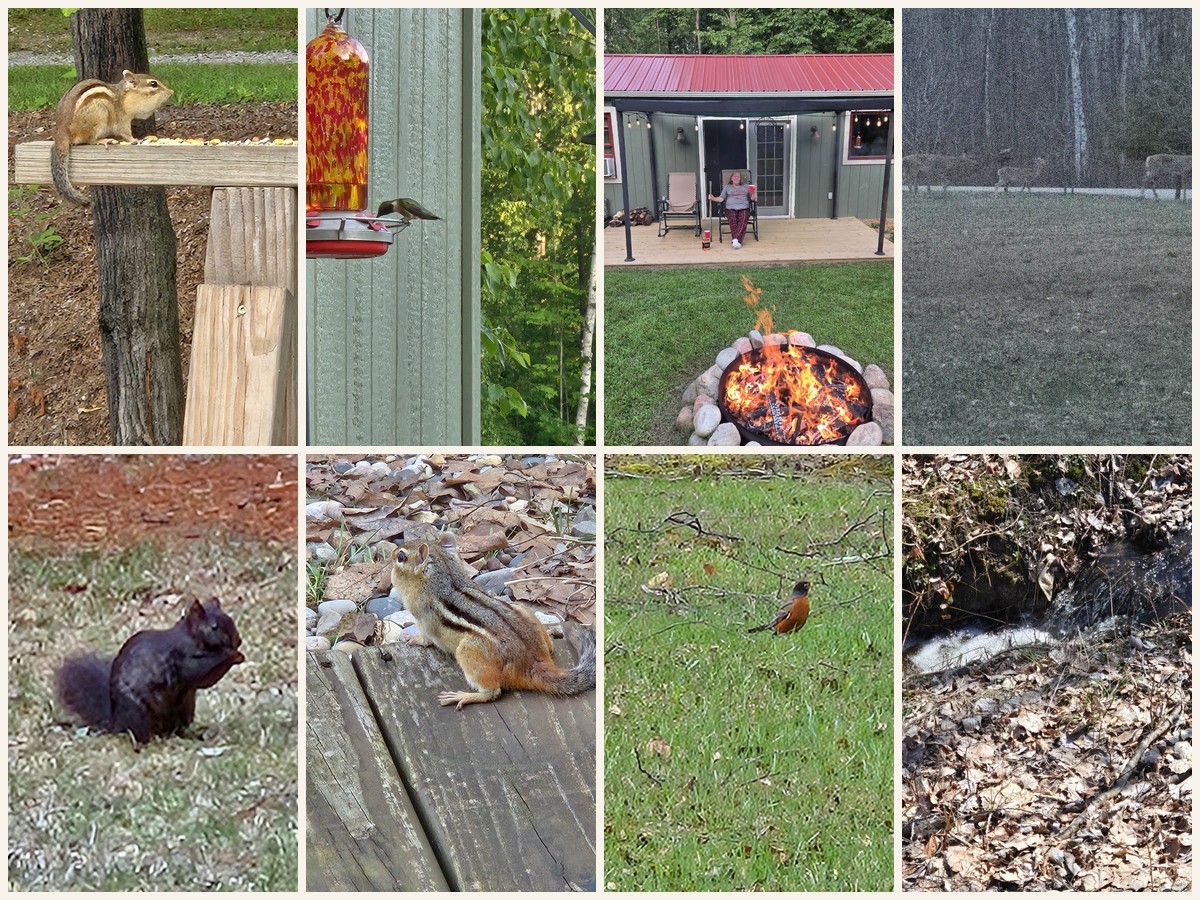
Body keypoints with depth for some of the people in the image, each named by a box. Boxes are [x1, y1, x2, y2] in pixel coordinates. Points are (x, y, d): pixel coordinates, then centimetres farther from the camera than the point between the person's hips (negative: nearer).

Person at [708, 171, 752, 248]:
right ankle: (736, 240, -48)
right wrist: (713, 198, -4)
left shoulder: (745, 187, 27)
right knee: (732, 220, -35)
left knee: (742, 220, -34)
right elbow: (721, 199, 15)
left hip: (743, 208, 0)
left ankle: (736, 240, -51)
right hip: (731, 208, 0)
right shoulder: (727, 187, 26)